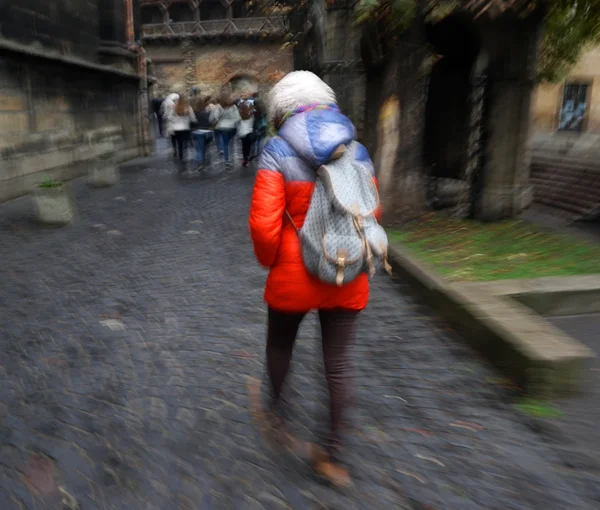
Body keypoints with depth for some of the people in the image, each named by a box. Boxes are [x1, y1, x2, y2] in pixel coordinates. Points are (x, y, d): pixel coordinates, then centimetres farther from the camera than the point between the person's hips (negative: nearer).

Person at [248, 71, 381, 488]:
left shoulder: (278, 151, -11)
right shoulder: (358, 151, 1)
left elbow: (264, 223, -17)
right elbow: (371, 216, 5)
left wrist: (270, 261, 1)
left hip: (294, 275, -3)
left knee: (280, 343, 24)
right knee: (338, 360, 13)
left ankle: (275, 414, 46)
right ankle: (334, 454, 25)